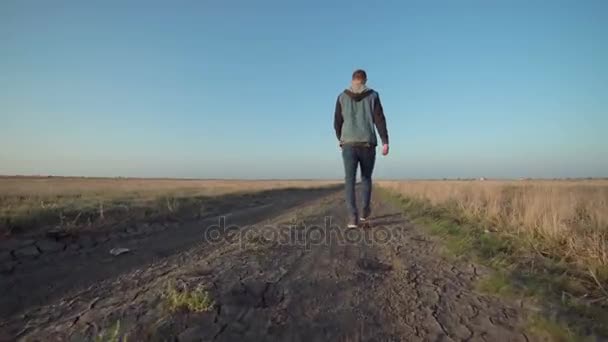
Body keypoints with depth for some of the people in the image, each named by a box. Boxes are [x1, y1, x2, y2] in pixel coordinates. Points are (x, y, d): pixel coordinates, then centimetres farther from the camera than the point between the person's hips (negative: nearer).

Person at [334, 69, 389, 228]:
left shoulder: (342, 97, 7)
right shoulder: (373, 95, 5)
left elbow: (337, 122, 8)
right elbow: (380, 120, -4)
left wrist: (340, 138, 27)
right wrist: (385, 142, -6)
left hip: (349, 145, 0)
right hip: (368, 145, 1)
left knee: (350, 181, -4)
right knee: (366, 178, 20)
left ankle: (353, 217, -17)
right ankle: (365, 211, 27)